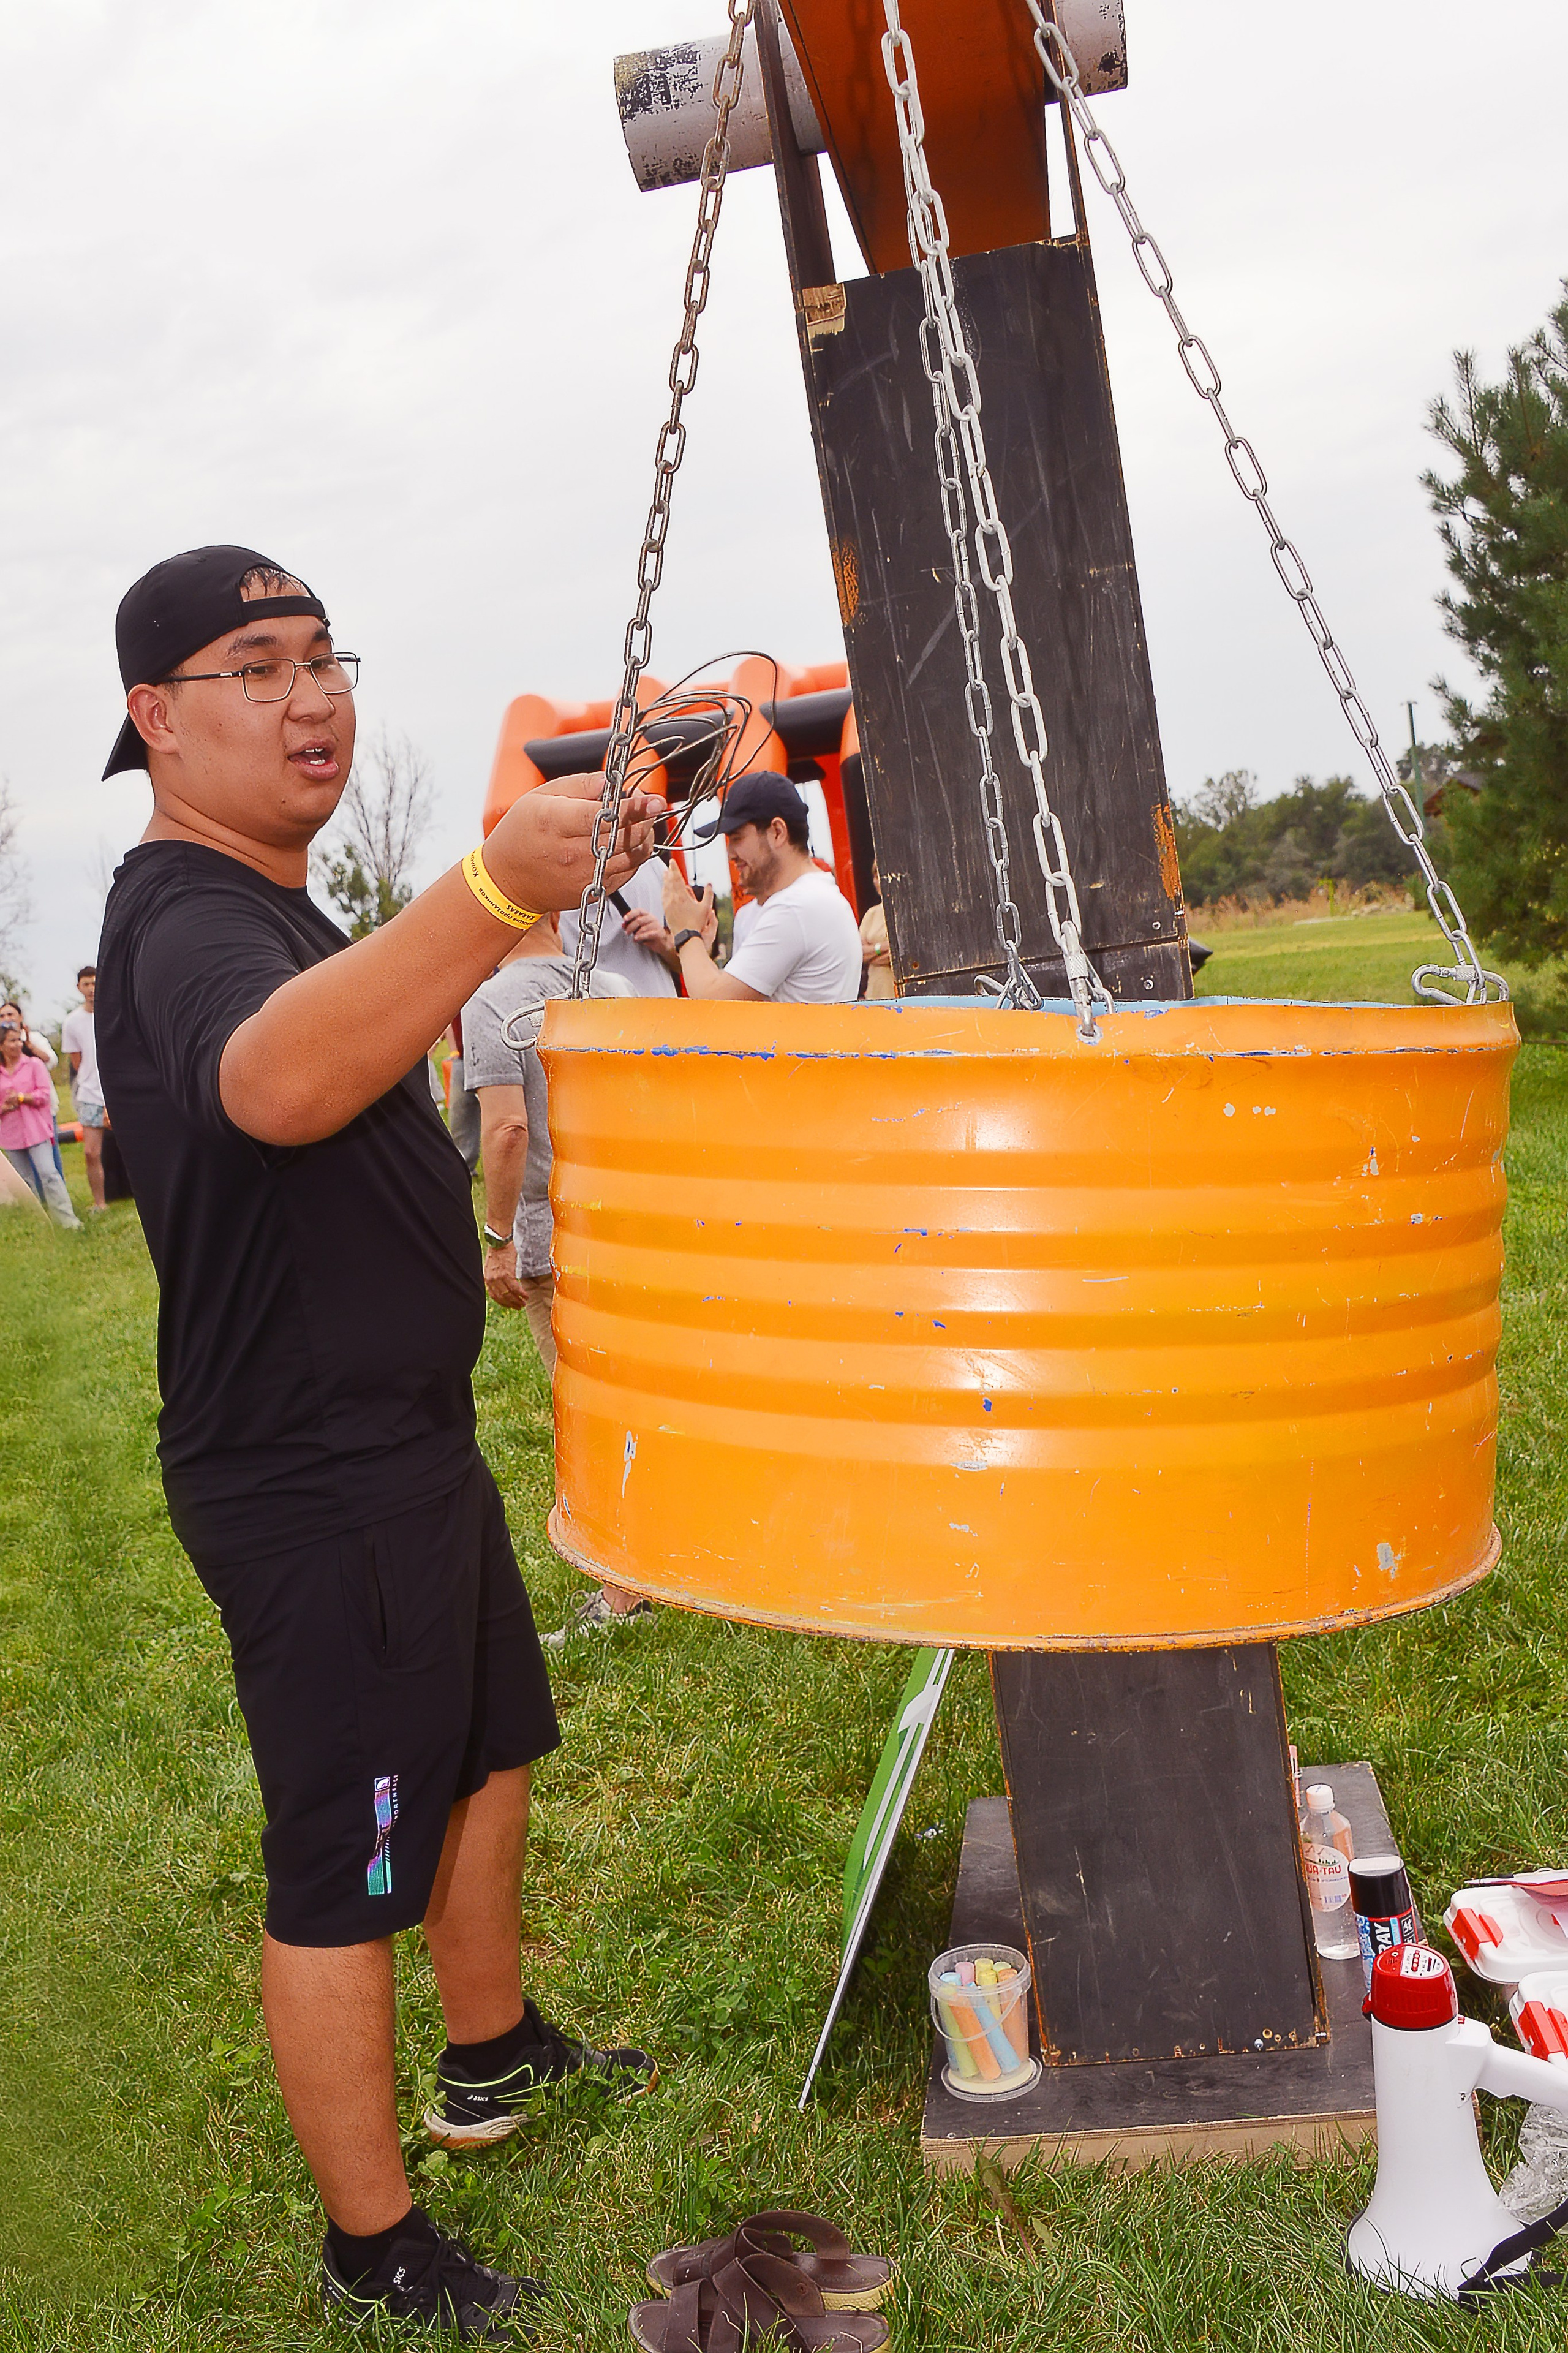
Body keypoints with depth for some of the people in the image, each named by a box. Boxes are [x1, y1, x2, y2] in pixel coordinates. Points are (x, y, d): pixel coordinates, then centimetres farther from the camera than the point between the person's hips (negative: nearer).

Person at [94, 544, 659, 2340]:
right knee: (340, 1872, 3)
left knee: (488, 1745, 24)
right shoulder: (185, 924, -21)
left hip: (405, 1439, 11)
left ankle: (492, 2055, 46)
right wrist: (495, 895, -58)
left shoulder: (276, 911, 13)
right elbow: (274, 1080, -47)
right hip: (309, 1485, -10)